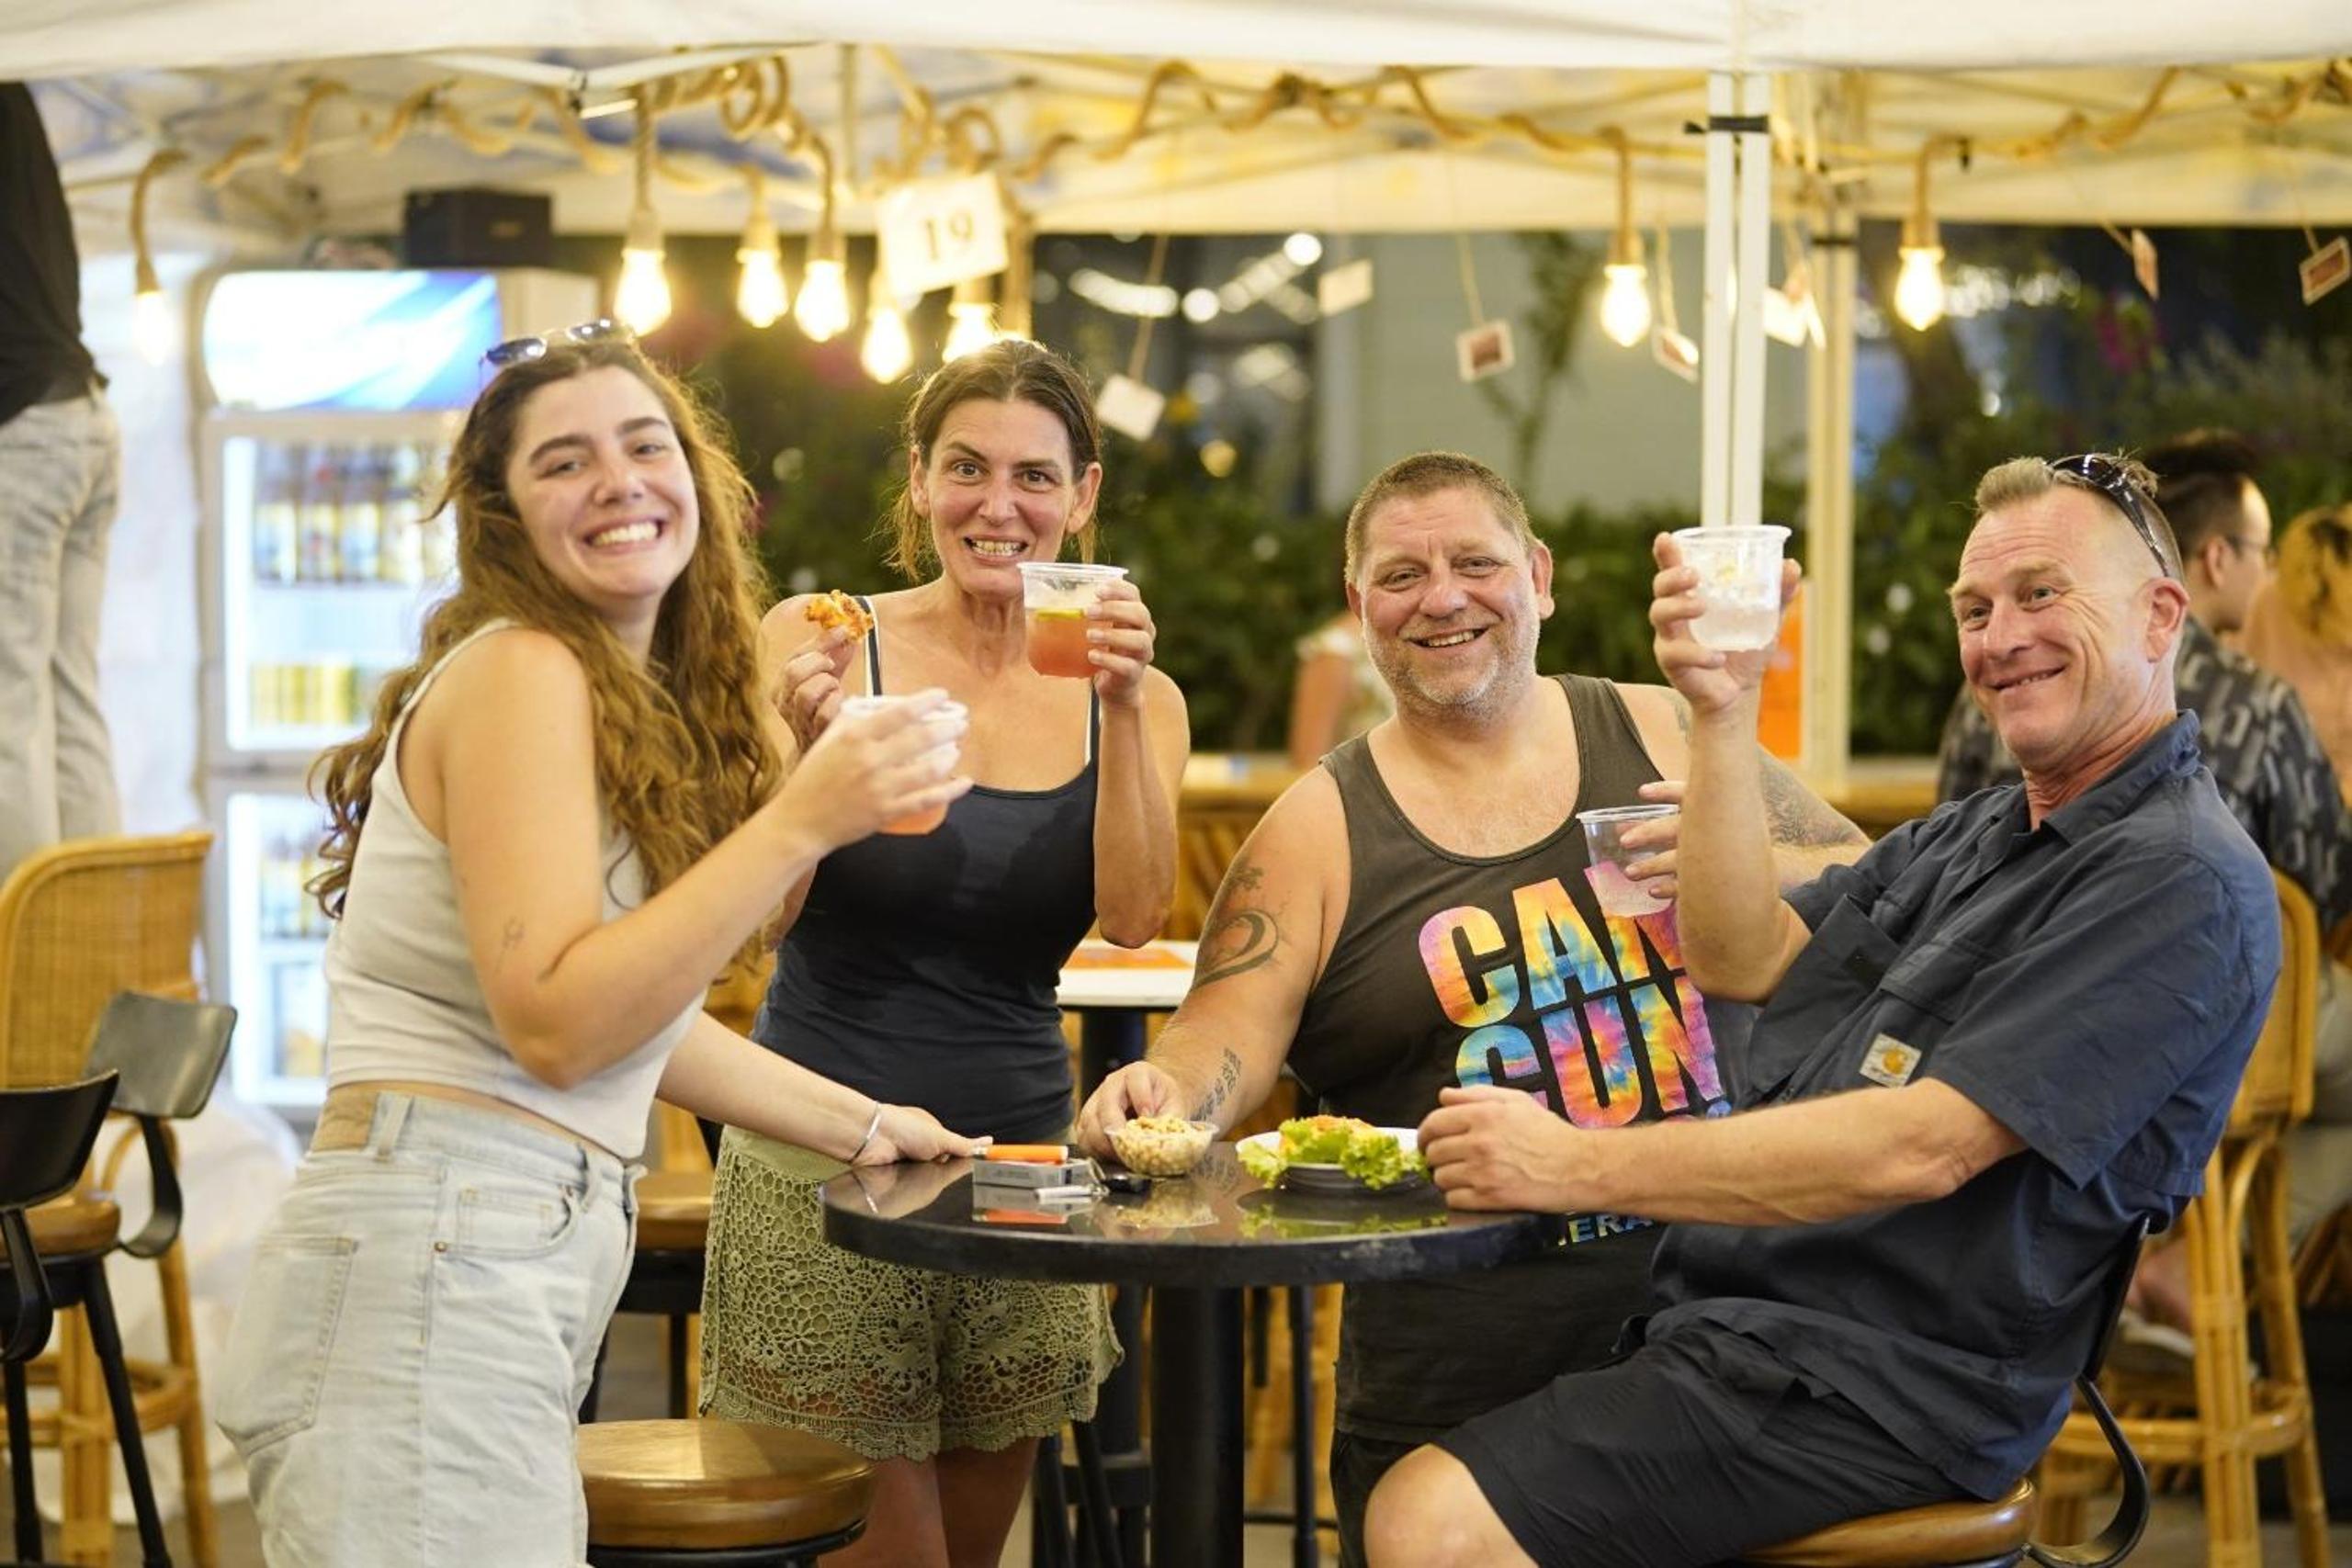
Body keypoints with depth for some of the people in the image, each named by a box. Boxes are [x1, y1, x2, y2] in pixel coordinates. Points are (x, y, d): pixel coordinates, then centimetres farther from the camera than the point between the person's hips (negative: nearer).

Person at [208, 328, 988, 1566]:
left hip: (541, 1254, 10)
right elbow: (554, 1023, -18)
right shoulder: (521, 674, -10)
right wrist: (802, 823, -20)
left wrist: (858, 1125, 29)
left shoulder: (643, 700, 18)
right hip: (428, 1264, -10)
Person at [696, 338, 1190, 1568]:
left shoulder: (1127, 694, 4)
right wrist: (807, 753, -29)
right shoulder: (820, 643, -4)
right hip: (821, 1170, -3)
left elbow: (1131, 918, -9)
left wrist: (1123, 715, -20)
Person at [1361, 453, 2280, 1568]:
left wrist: (1577, 1164, -22)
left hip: (1879, 1381, -9)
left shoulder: (2183, 881, -15)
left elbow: (1920, 1148, -23)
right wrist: (1724, 709, 1)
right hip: (1728, 1306, 10)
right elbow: (1744, 960, 12)